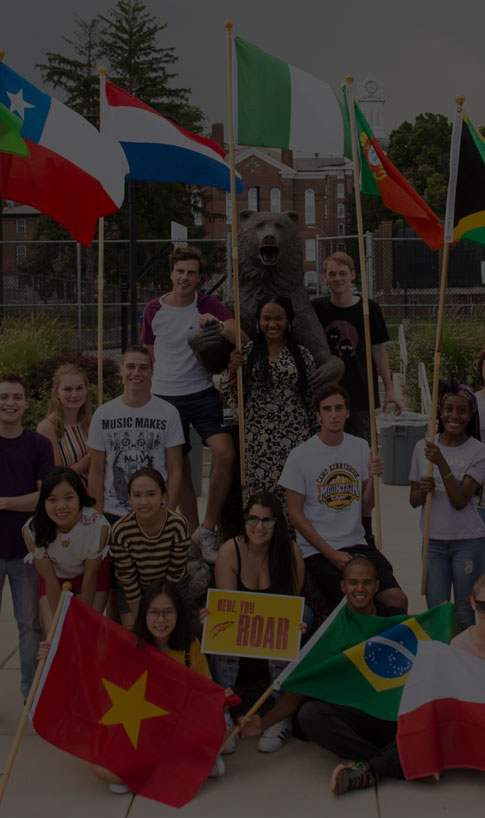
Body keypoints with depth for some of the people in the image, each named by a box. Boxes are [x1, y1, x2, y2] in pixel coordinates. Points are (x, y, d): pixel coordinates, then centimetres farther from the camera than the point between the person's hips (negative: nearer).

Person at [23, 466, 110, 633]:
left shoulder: (98, 524, -34)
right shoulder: (31, 530, -30)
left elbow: (90, 575, -20)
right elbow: (49, 580, -18)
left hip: (91, 574, -1)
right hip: (56, 577, 1)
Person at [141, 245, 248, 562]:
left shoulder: (208, 306, -3)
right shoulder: (153, 310, 4)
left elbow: (243, 340, -14)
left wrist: (219, 327, -33)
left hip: (203, 394, -2)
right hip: (165, 397, 2)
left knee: (225, 453, -21)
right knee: (180, 468, 8)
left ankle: (208, 528, -6)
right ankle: (194, 533, 25)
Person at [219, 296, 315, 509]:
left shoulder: (302, 355, 6)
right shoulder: (247, 353, 4)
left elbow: (312, 399, 11)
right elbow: (229, 395, 3)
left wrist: (312, 436, 10)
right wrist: (233, 369, -13)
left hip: (294, 437, 1)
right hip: (257, 439, 0)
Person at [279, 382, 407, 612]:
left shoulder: (361, 447, 9)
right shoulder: (300, 456, -5)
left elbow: (365, 510, 12)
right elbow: (295, 514, -4)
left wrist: (372, 478, -6)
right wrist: (331, 553, -10)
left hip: (357, 544, 4)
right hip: (317, 551, -4)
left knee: (397, 600, -16)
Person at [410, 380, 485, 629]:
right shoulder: (423, 447, 3)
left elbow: (460, 500, -17)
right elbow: (413, 501, 9)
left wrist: (441, 463, -26)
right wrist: (422, 490, -14)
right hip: (433, 541, 3)